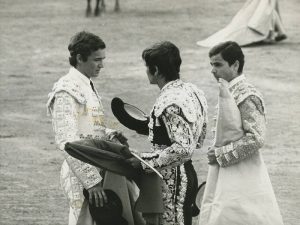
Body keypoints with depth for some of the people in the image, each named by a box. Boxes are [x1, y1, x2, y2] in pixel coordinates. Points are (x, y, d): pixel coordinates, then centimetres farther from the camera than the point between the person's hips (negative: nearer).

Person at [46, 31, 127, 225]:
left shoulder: (88, 87, 15)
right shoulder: (67, 91, -14)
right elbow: (67, 141, -21)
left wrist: (108, 134, 2)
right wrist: (91, 181, -26)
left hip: (96, 172, 9)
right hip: (81, 175, -9)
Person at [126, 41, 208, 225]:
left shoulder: (171, 102, -21)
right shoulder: (192, 91, 8)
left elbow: (183, 149, -26)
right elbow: (199, 139, 17)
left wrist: (145, 162, -20)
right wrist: (154, 127, 19)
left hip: (171, 179, -10)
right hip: (187, 172, 10)